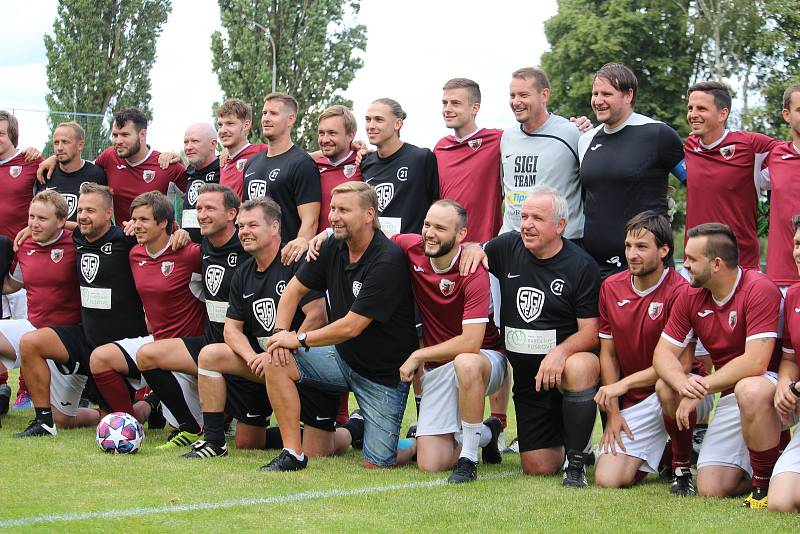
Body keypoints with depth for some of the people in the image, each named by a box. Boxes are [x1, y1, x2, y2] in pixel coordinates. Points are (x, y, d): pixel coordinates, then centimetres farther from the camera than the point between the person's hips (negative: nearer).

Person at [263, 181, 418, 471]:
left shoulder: (388, 261, -26)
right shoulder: (333, 247, -3)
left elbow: (351, 327, -25)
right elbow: (294, 289, 10)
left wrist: (299, 339, -15)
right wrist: (281, 333, -7)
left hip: (384, 373, -6)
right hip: (342, 358, 6)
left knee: (377, 464, -9)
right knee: (275, 361, -16)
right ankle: (292, 454, -9)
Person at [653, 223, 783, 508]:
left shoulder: (759, 289, -18)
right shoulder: (690, 296, 2)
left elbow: (754, 363, -26)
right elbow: (663, 353, -1)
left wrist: (702, 387, -21)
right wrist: (684, 384, -23)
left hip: (771, 385, -5)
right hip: (730, 396, 5)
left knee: (749, 391, -40)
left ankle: (766, 480, -20)